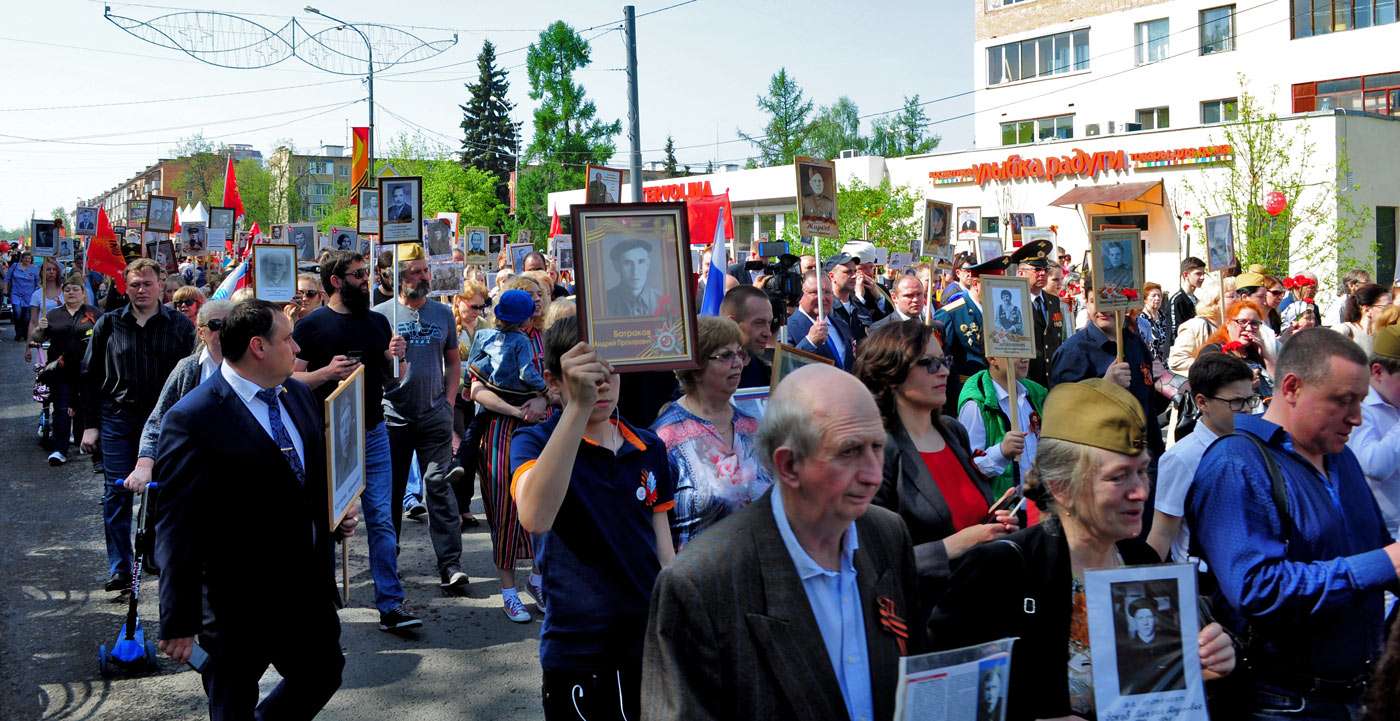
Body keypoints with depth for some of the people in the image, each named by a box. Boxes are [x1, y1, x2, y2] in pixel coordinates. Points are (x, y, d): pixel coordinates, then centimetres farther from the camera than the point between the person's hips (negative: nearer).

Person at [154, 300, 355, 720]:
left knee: (324, 675, 21)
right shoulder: (192, 421, -19)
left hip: (309, 587, 7)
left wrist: (337, 517, 0)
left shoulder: (299, 395, 4)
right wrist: (179, 623, -15)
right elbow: (177, 531, -17)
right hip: (237, 604, -7)